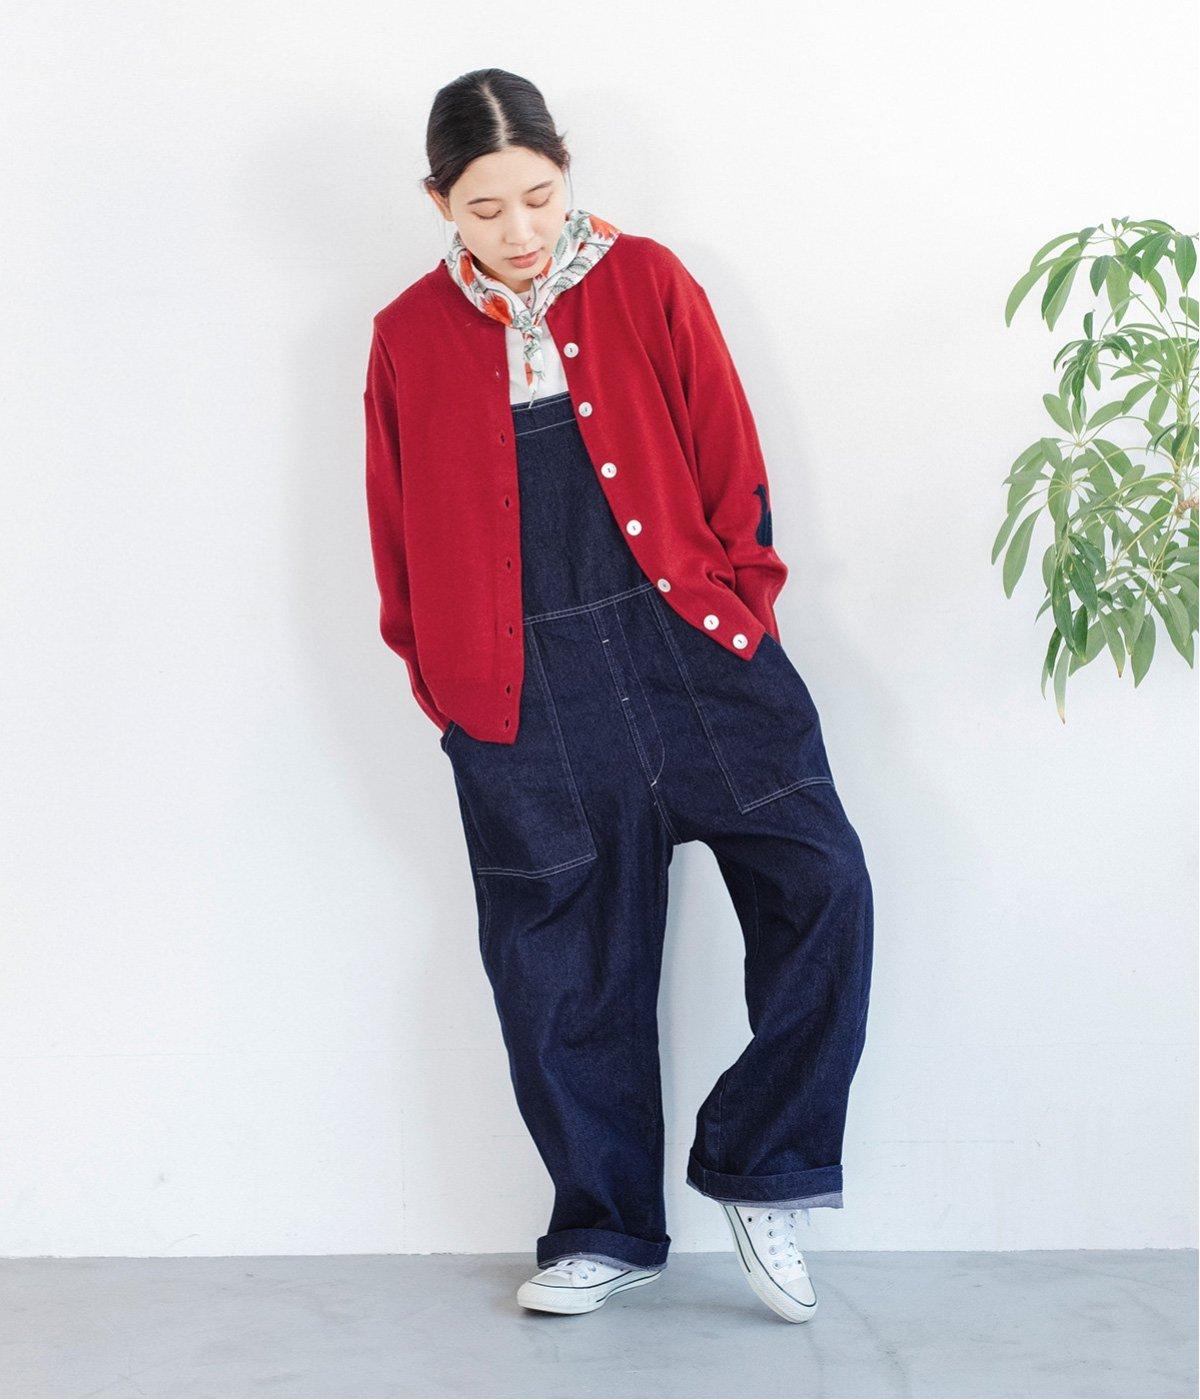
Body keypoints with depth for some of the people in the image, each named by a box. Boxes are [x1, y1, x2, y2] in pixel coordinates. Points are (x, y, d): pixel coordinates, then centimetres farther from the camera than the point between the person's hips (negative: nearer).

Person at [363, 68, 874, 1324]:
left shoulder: (646, 284, 3)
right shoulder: (410, 339, 6)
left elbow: (730, 463, 6)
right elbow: (399, 533, 12)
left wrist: (739, 610, 0)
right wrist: (441, 681, 7)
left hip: (682, 640, 0)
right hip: (522, 692, 1)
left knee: (819, 881, -15)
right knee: (562, 963, 6)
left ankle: (758, 1172, 2)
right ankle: (605, 1230, 24)